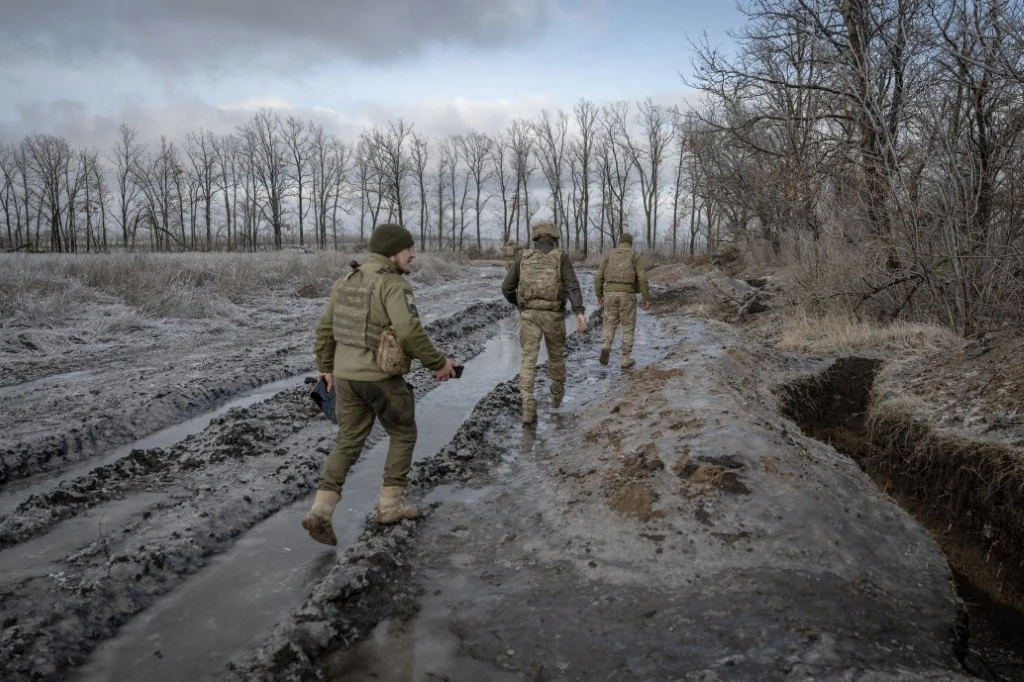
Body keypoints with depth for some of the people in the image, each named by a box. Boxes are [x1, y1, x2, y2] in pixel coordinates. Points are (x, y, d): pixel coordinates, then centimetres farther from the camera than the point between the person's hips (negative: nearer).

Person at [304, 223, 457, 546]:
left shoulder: (345, 281, 9)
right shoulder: (393, 284, -16)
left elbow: (325, 329, 13)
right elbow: (411, 333, -24)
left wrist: (326, 368, 23)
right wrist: (439, 363, -11)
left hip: (345, 375, 7)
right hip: (382, 377, -7)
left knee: (348, 443, 13)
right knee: (403, 434, 15)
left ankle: (321, 511, 3)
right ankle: (390, 504, 20)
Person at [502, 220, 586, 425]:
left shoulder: (523, 257, 8)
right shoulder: (561, 257, 1)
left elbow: (506, 287, 9)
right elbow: (572, 285, -13)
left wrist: (517, 303, 29)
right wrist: (579, 312, -21)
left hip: (529, 315, 1)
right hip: (553, 315, -1)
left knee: (528, 360, -1)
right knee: (556, 354, 22)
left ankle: (528, 407, -16)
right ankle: (557, 394, 40)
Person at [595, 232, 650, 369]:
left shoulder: (609, 255, 10)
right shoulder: (635, 256, 2)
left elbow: (599, 277, 5)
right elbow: (642, 278, -7)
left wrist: (599, 295, 15)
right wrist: (646, 298, -4)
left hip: (611, 293, 2)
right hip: (627, 295, -2)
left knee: (610, 324, 14)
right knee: (628, 326, 9)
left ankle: (606, 347, -14)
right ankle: (626, 359, 7)